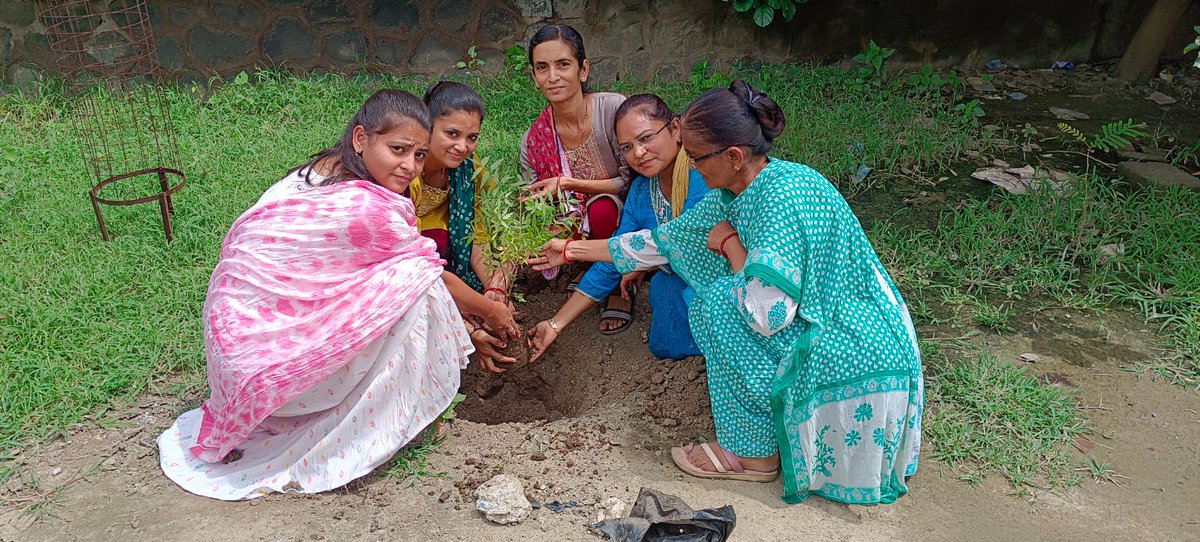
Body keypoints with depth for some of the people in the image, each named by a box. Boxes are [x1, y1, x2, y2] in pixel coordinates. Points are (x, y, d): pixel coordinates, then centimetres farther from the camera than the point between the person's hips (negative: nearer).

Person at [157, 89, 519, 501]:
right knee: (414, 281, -13)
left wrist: (466, 323, 16)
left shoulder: (324, 170, 4)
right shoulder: (370, 208, -23)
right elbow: (436, 278, -5)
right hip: (262, 354, -9)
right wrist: (492, 311, 14)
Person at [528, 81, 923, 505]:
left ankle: (753, 453, 0)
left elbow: (767, 315, -30)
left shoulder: (784, 196, -24)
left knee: (721, 300, -12)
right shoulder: (733, 196, 4)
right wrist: (573, 250, 18)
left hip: (851, 360, -9)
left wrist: (730, 243, -14)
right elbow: (664, 242, 14)